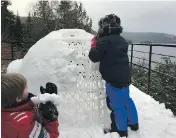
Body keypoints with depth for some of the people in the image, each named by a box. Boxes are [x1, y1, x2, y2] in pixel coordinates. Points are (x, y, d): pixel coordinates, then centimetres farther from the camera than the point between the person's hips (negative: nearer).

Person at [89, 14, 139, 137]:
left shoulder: (104, 40, -16)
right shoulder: (121, 40, 12)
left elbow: (94, 57, -14)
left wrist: (94, 43, 2)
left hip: (114, 78, -9)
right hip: (125, 76, 9)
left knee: (117, 105, 5)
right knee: (126, 100, 22)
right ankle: (134, 123, 38)